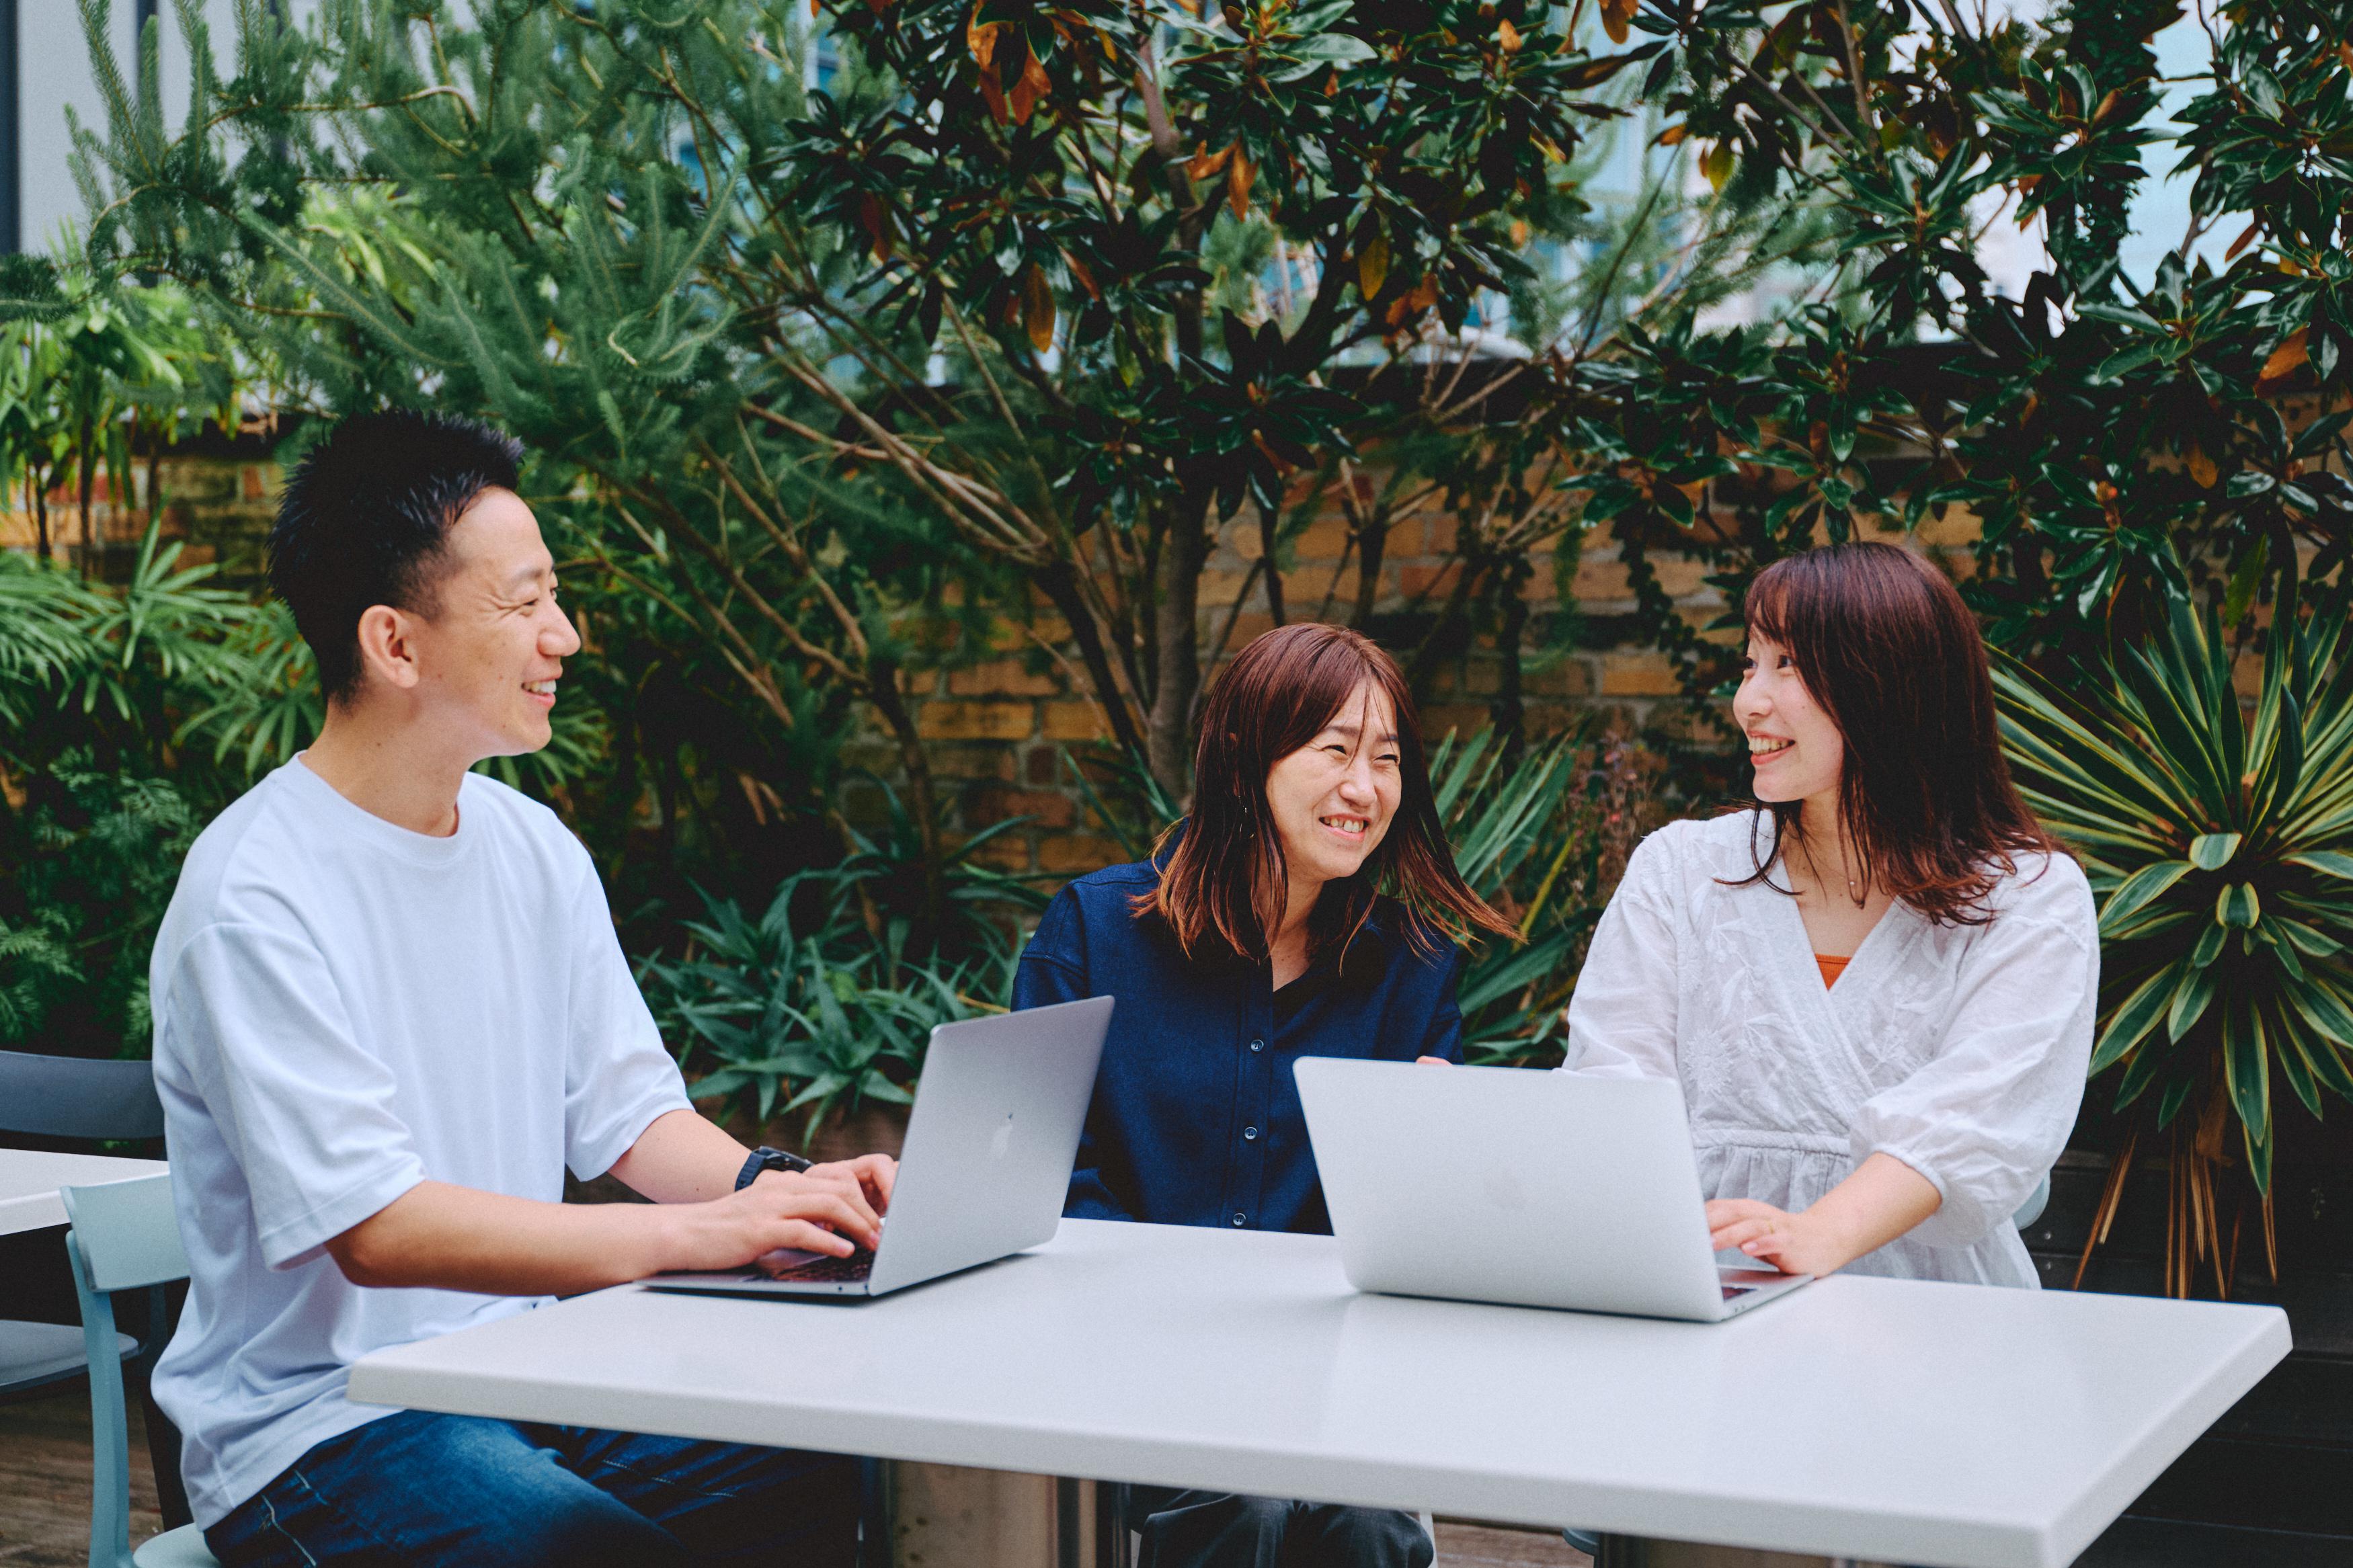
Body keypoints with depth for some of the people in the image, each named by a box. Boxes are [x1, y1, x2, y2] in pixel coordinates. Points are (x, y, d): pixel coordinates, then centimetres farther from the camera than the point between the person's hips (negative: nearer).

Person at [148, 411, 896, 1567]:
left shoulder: (535, 852, 8)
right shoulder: (256, 902, -18)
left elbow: (628, 1108, 11)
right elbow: (375, 1230, -24)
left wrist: (781, 1187, -10)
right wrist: (698, 1231, -28)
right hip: (319, 1424, -7)